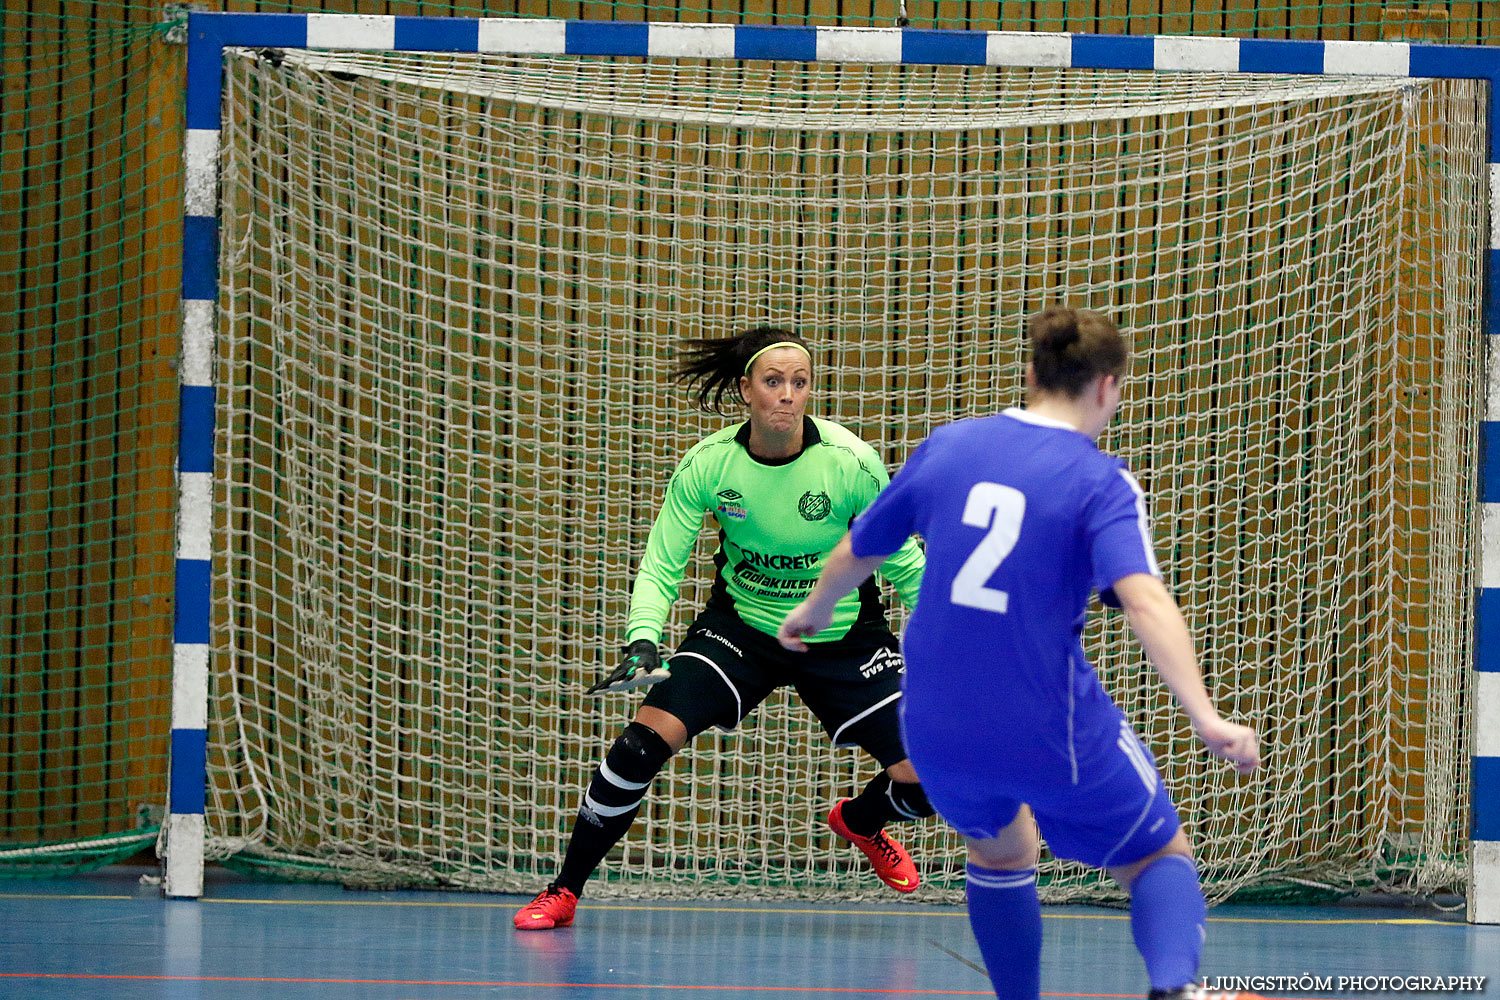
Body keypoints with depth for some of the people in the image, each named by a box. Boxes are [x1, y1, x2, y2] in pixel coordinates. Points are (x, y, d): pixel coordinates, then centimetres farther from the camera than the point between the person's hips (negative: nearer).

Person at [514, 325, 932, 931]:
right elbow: (660, 566, -12)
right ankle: (563, 893, -3)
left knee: (924, 776, -11)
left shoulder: (851, 463, -21)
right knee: (646, 738, -20)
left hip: (841, 638, 0)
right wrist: (642, 641, -29)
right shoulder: (708, 464, -17)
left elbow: (902, 562, -7)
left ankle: (859, 822, 29)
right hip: (742, 625, 0)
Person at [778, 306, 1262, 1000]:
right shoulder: (1101, 482, -10)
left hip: (935, 728, 4)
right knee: (1159, 857, 13)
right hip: (1054, 732, -4)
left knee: (999, 848, 33)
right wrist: (1205, 718, -33)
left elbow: (857, 550, 18)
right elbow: (1144, 598, -26)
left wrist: (814, 611, 39)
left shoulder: (947, 447, 4)